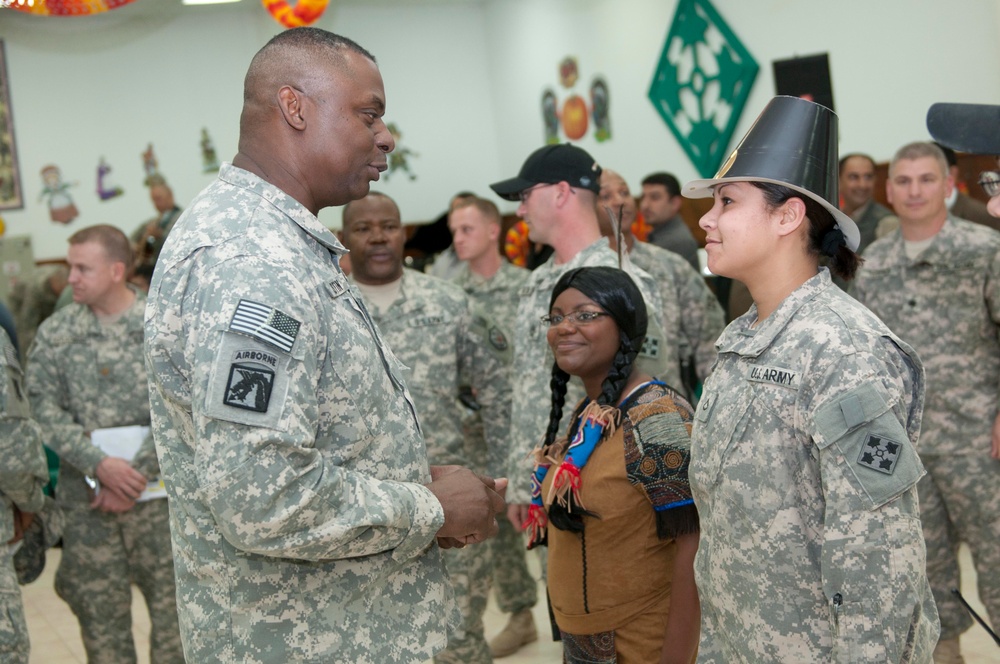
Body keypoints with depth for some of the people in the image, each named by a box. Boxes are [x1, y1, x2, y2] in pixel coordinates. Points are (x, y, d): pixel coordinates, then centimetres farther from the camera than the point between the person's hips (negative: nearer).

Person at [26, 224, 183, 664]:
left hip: (157, 488, -1)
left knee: (172, 599, 4)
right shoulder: (54, 332, 4)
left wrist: (137, 474, -12)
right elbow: (43, 409, -2)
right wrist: (99, 464, -14)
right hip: (86, 496, 2)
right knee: (99, 608, 8)